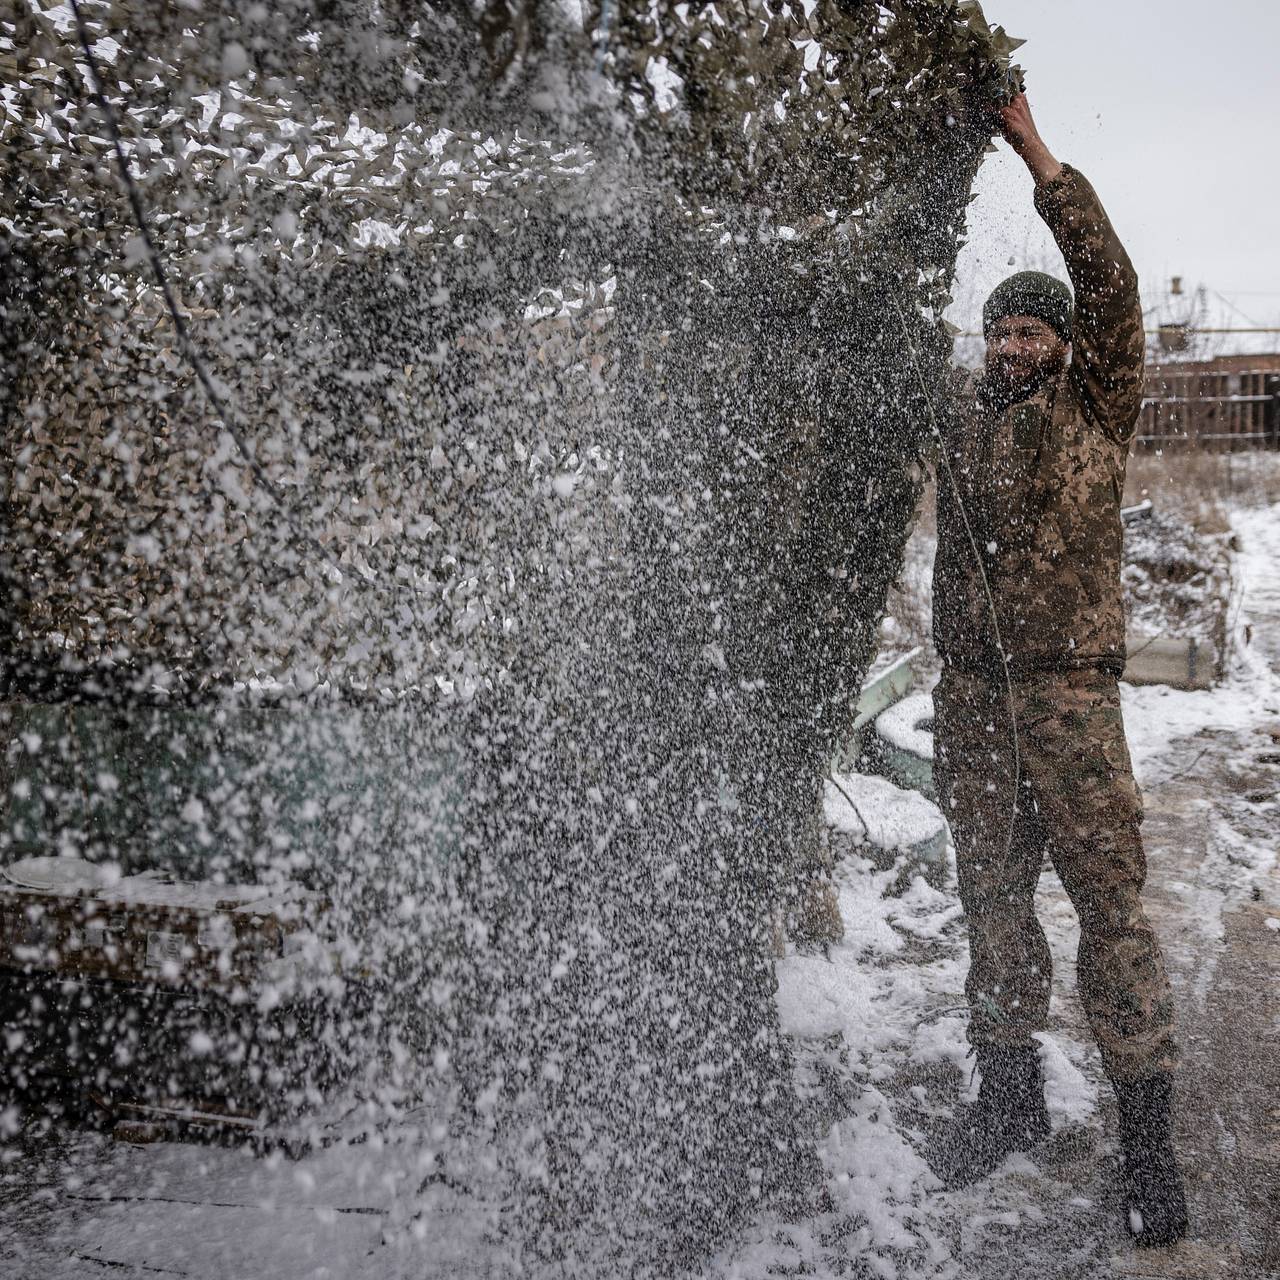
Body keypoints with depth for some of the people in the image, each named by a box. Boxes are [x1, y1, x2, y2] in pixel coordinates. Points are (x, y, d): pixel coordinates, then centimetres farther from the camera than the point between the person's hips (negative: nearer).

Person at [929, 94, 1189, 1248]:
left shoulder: (1097, 405, 1)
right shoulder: (965, 426, 14)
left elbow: (1111, 283, -9)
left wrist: (1034, 150, -11)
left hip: (1068, 681, -4)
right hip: (973, 689, 5)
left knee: (1108, 891, -5)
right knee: (993, 887, 9)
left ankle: (1148, 1129, 5)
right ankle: (1010, 1090, 22)